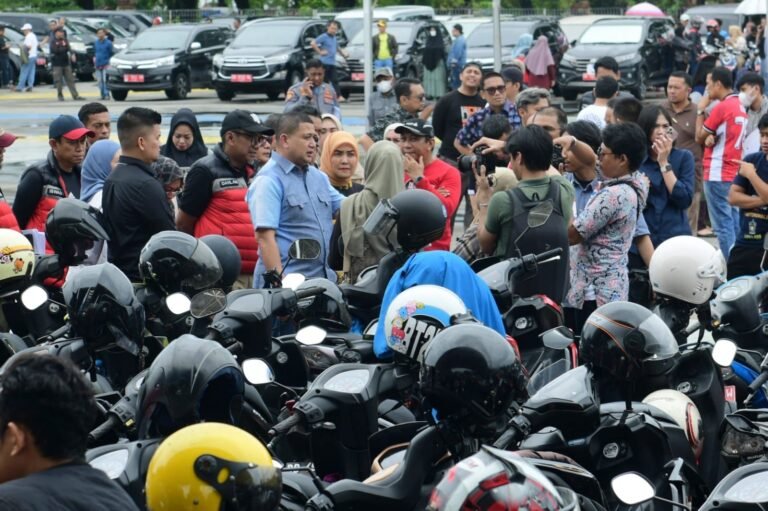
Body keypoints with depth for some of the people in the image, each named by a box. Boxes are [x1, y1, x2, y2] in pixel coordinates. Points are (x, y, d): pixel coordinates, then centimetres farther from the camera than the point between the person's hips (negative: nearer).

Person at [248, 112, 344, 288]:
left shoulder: (318, 176, 16)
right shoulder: (269, 180, -10)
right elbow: (265, 236, -17)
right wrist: (279, 281, -24)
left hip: (324, 280, 8)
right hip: (288, 281, -8)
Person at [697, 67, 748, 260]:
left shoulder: (722, 107, -14)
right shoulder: (740, 106, 11)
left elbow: (699, 137, -5)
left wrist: (701, 110, 4)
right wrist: (712, 137, -4)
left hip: (717, 174, -8)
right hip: (733, 172, 8)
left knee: (722, 225, -7)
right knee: (733, 223, 10)